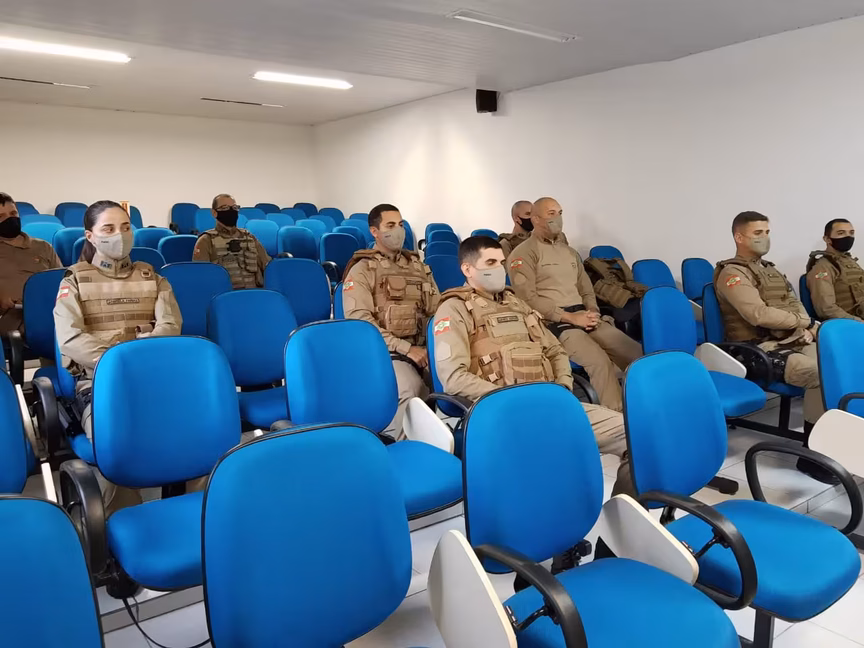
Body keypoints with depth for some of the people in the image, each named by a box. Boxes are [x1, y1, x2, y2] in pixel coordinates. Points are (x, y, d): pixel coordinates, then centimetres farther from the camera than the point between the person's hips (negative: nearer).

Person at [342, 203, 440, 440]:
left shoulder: (418, 266, 20)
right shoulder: (362, 270, 2)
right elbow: (359, 321, -10)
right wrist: (406, 349, -15)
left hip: (426, 348, 5)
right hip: (387, 352, -5)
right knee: (410, 391, -34)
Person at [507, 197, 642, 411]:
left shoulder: (569, 251, 23)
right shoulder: (523, 254, -1)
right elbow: (528, 299, -11)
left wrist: (593, 311, -1)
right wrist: (569, 317, -15)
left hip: (583, 316, 7)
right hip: (553, 322, -7)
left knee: (637, 353, -9)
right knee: (599, 360, -30)